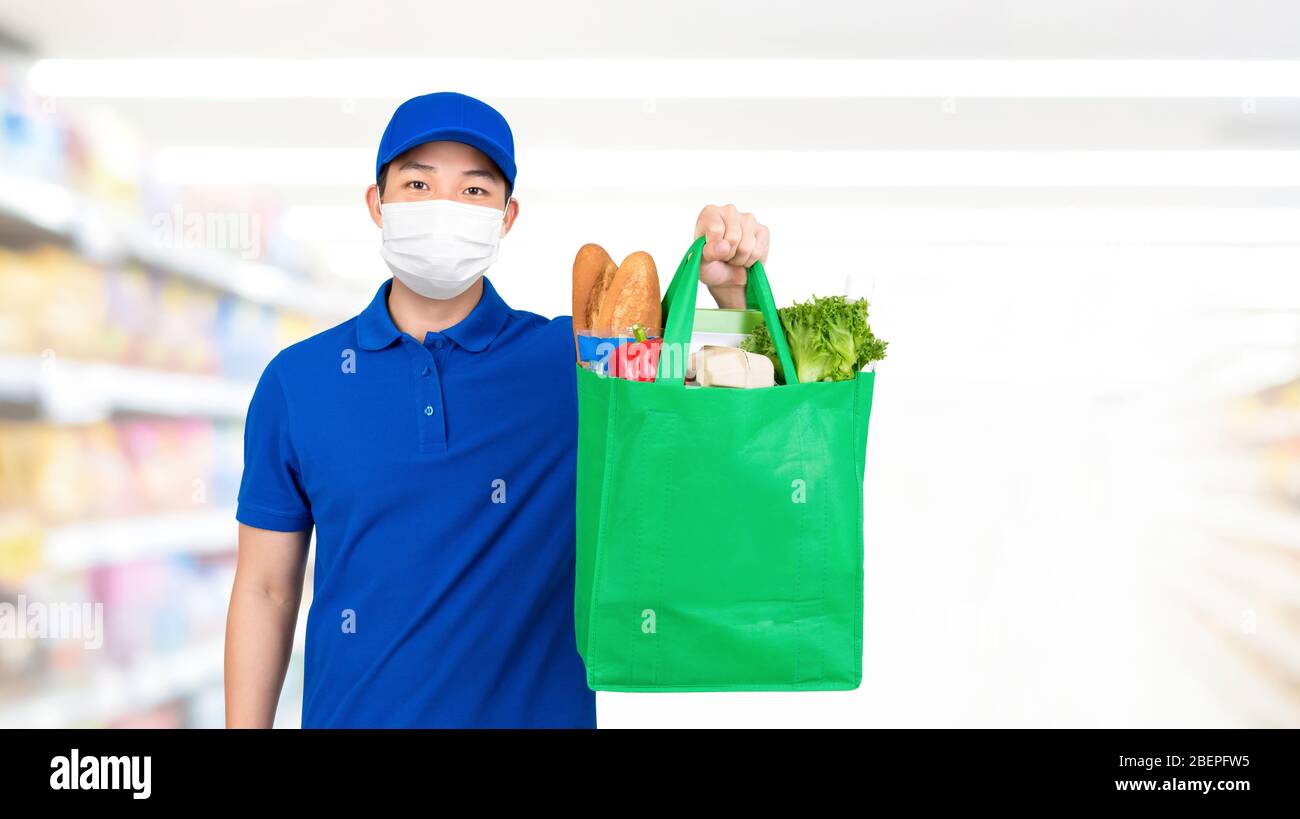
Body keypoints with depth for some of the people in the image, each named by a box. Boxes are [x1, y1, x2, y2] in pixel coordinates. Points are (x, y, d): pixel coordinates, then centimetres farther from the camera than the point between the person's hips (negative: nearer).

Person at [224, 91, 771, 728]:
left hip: (538, 708, 0)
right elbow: (265, 590, 2)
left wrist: (734, 288, -21)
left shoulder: (572, 359, -5)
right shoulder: (296, 379, -3)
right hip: (348, 711, 1)